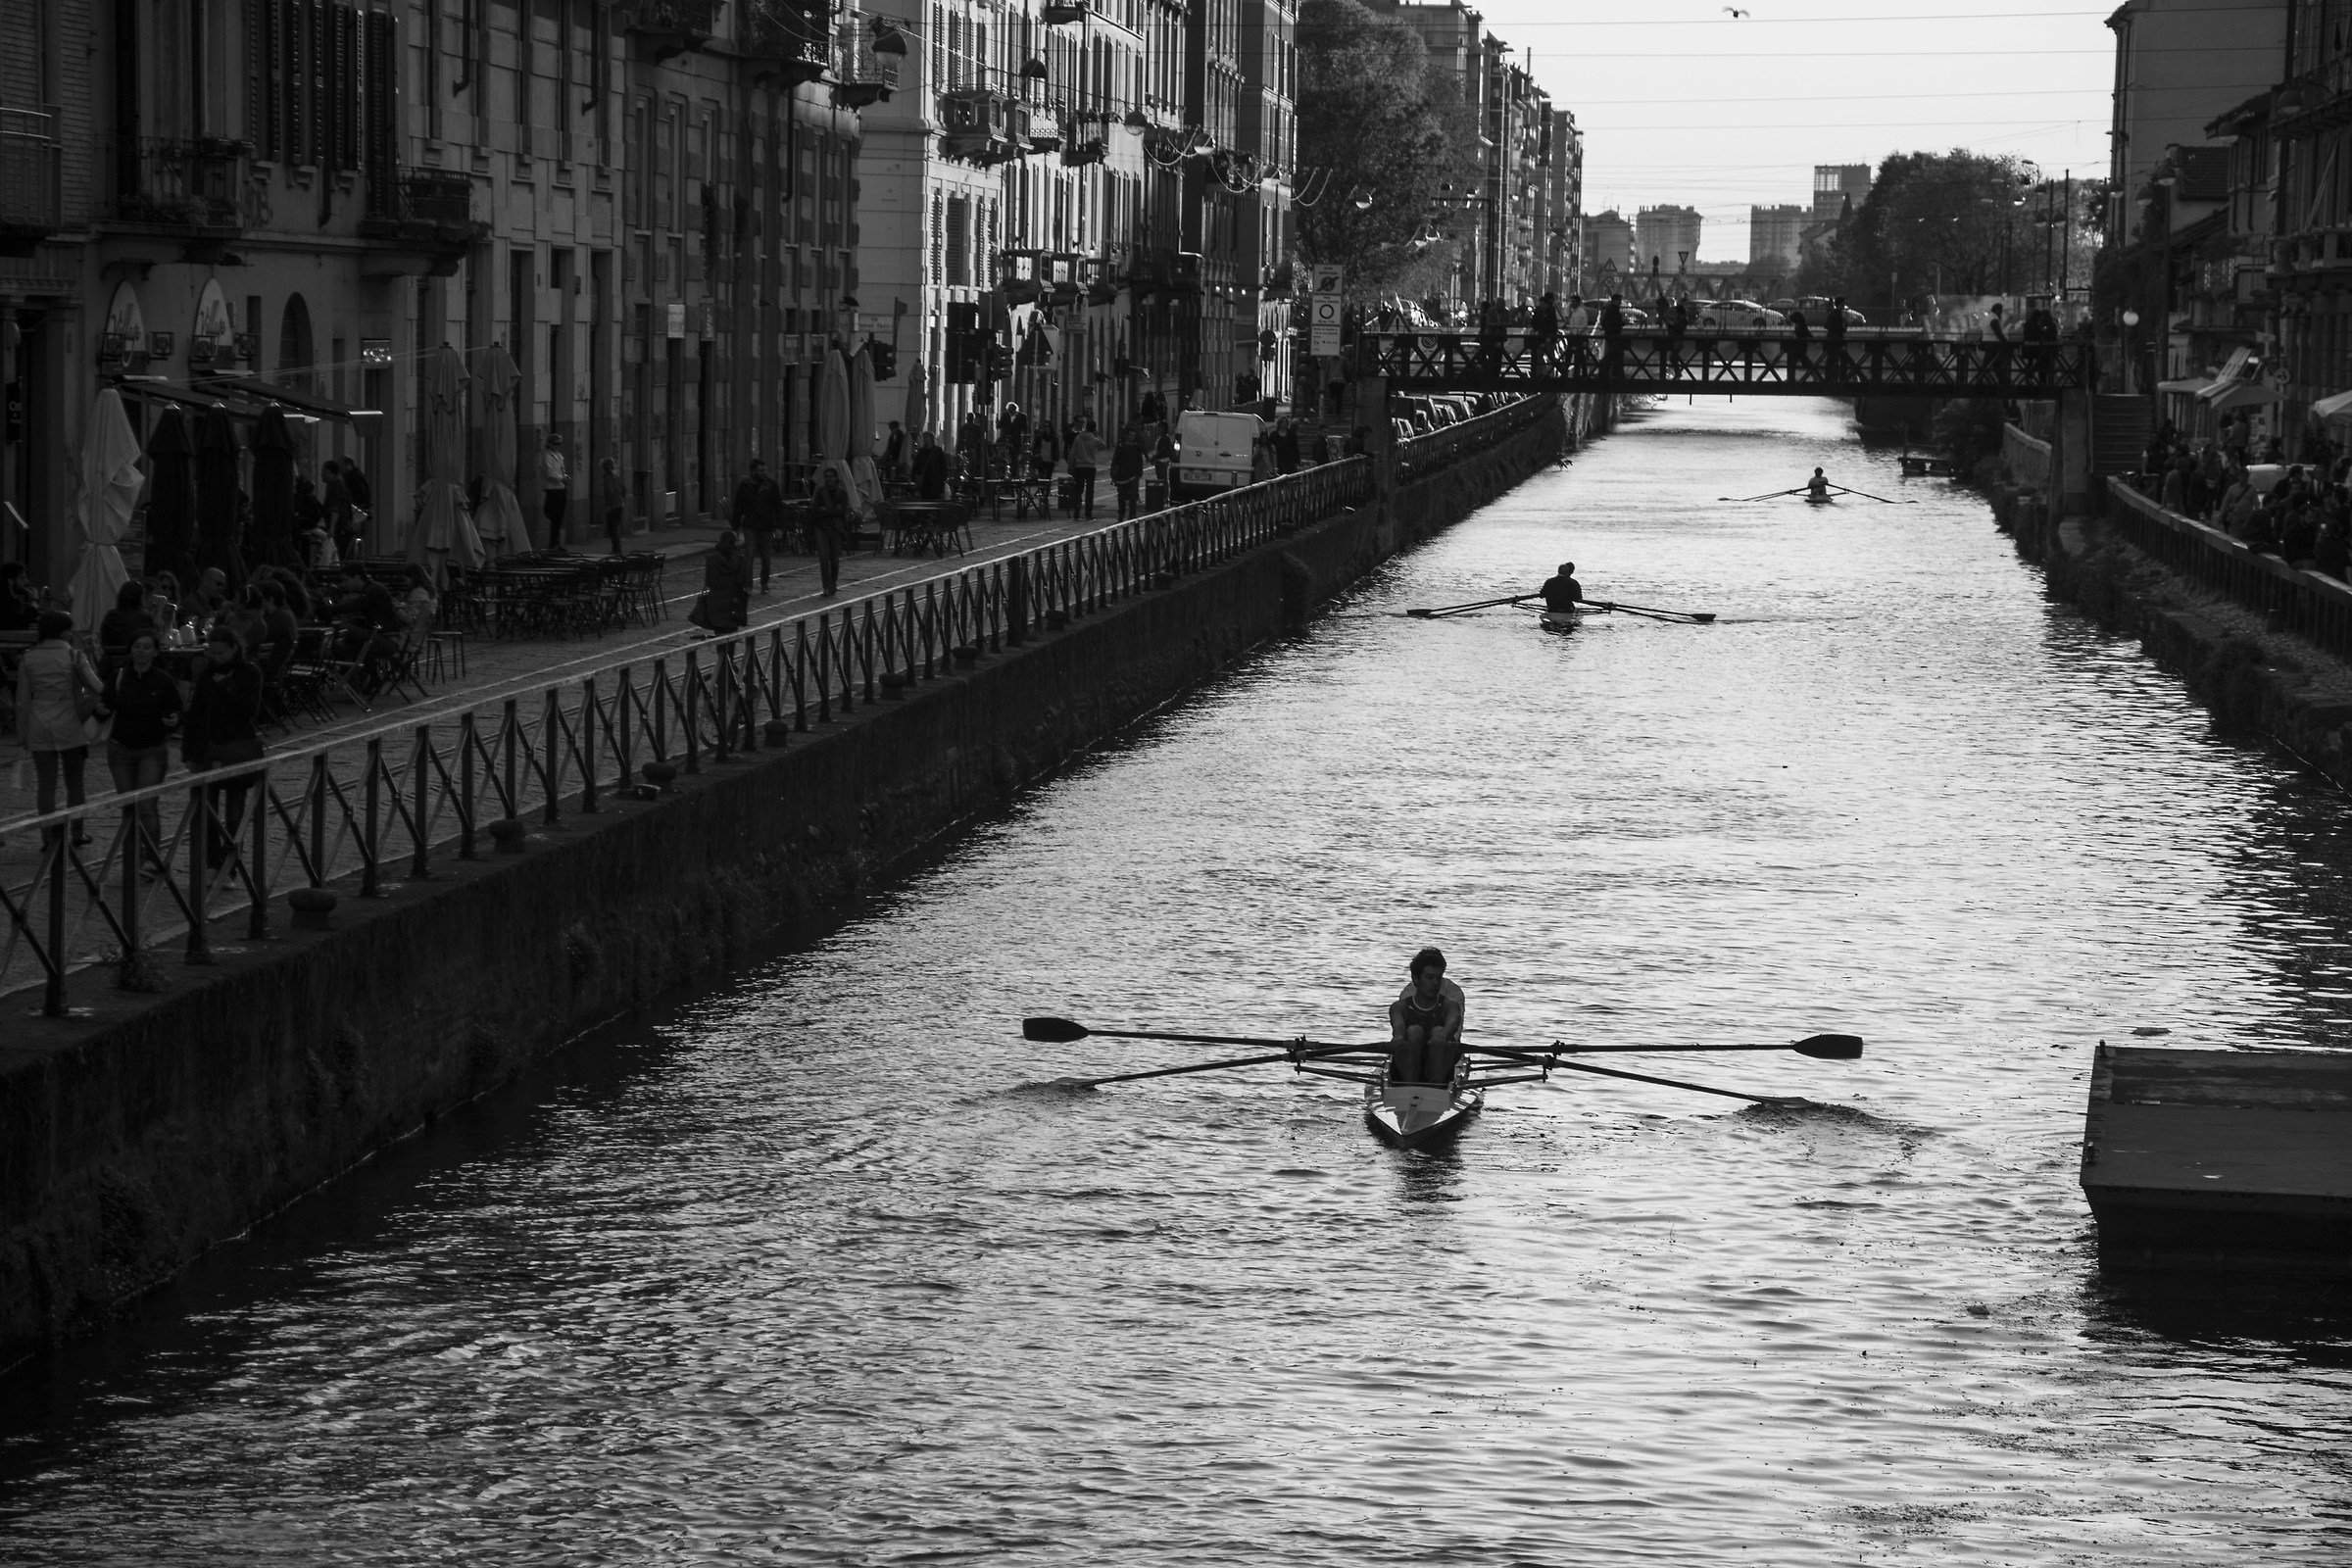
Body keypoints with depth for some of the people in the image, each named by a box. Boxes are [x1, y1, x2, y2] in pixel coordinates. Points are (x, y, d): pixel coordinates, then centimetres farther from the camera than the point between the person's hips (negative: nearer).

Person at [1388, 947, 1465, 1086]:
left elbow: (1453, 1022, -17)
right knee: (1414, 1031, -25)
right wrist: (1398, 1037, -44)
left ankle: (1436, 1086, -39)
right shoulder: (1400, 1006, 6)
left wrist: (1443, 1034, -43)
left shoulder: (1449, 1005, 7)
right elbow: (1398, 1024, -17)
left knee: (1437, 1031, -24)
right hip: (1403, 1074, 0)